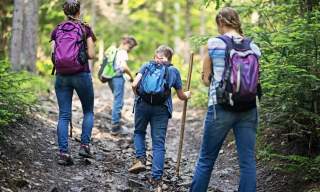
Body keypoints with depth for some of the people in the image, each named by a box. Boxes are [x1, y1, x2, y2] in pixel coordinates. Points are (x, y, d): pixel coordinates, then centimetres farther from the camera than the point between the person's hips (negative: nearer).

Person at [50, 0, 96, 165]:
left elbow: (53, 54, 3)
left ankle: (63, 152, -4)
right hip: (81, 74, -2)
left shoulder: (56, 30, 8)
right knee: (88, 111, 16)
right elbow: (91, 55, -4)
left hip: (61, 76, 3)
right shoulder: (85, 29, -1)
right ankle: (84, 145, 4)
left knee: (64, 115, 4)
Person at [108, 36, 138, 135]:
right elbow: (124, 66, -22)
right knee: (118, 102, -4)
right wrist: (131, 76, -10)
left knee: (117, 101, 18)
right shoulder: (123, 52, -9)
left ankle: (116, 124, 21)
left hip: (110, 77, 9)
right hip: (118, 78, -9)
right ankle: (115, 126, -4)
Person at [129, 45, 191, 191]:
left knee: (139, 132, 25)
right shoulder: (174, 71, 17)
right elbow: (181, 96, 21)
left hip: (143, 104, 0)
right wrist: (187, 95, 43)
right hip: (162, 108, 0)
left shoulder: (147, 66, 15)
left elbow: (134, 85, 1)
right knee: (159, 143, 3)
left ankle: (140, 159, 4)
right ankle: (156, 179, -1)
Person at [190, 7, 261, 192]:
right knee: (248, 160, 4)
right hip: (248, 108, 3)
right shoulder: (253, 47, 7)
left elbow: (206, 79, 4)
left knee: (206, 160, 7)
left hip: (221, 107, -3)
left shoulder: (214, 43, -2)